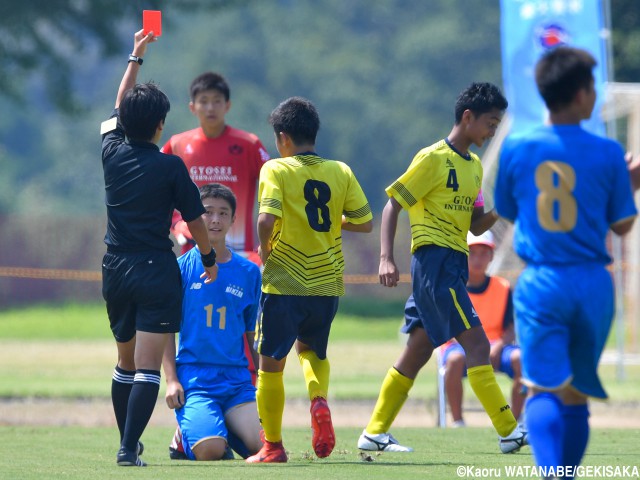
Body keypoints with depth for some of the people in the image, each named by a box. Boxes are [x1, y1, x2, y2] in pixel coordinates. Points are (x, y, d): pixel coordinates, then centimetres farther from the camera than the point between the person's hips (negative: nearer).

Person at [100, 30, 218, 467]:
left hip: (116, 269, 5)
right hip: (157, 271, -5)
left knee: (126, 361, 19)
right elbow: (195, 219, -3)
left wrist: (136, 57, 30)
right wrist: (209, 258, 15)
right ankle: (129, 449, -17)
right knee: (148, 366, -8)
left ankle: (128, 443, 27)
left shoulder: (113, 151, 2)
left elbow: (119, 107, 20)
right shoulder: (170, 166, -10)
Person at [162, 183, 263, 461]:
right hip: (194, 378, -3)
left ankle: (222, 427, 12)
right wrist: (171, 380, -6)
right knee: (211, 451, -26)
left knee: (265, 444, -21)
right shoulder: (182, 267, 3)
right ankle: (187, 435, 11)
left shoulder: (249, 273, 10)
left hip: (237, 379, 3)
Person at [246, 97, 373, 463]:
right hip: (328, 282, 4)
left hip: (285, 283, -4)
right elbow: (365, 223, 4)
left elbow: (267, 219, -21)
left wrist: (265, 247, -2)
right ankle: (319, 400, -5)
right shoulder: (341, 172, 4)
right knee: (311, 350, 25)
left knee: (272, 362, 8)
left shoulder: (277, 170, -7)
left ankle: (273, 446, 11)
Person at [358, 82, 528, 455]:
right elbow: (393, 205, -8)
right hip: (434, 256, -9)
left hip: (455, 261, 9)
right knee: (476, 343, -14)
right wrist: (387, 259, -18)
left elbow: (475, 225, 20)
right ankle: (510, 431, -16)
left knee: (419, 349, 10)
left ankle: (375, 433, 14)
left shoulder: (474, 165, 17)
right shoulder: (434, 158, -8)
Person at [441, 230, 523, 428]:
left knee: (520, 358, -30)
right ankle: (457, 422, -26)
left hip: (495, 346, 2)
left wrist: (498, 346, -19)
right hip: (459, 345, -2)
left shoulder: (503, 288, 8)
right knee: (455, 359, -39)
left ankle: (514, 420, -18)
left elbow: (511, 329, 3)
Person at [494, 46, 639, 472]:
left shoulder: (516, 149, -1)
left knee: (543, 391, -9)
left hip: (540, 284, -1)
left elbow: (506, 211, 12)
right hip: (593, 284, 1)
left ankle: (551, 475, -33)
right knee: (577, 394, 14)